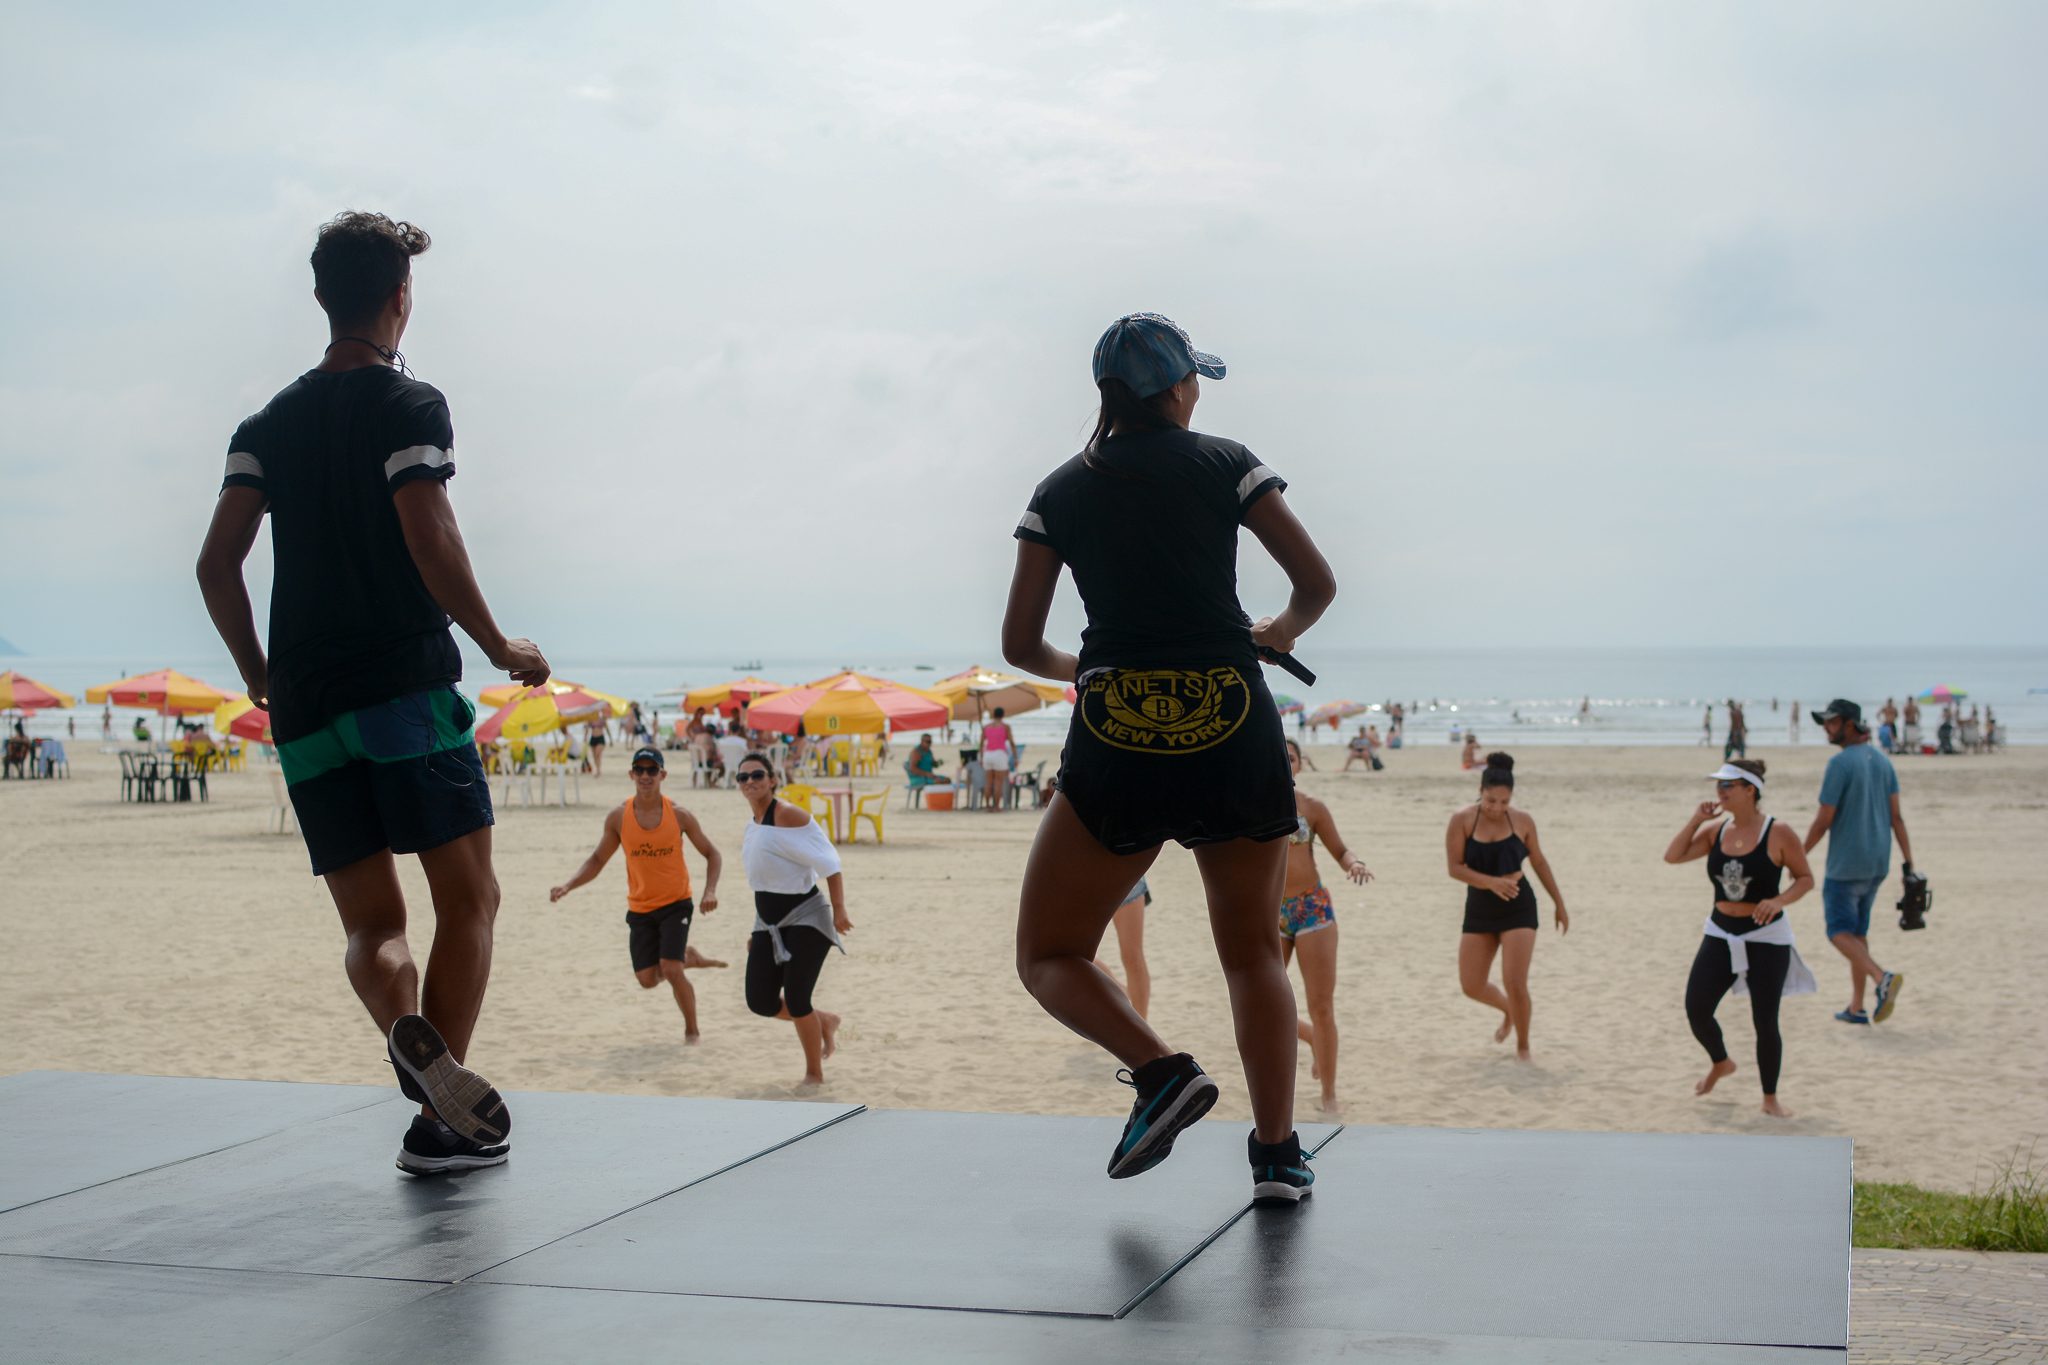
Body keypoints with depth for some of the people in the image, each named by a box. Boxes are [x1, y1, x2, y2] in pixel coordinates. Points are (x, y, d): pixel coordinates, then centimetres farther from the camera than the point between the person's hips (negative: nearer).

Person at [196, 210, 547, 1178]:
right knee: (469, 897, 3)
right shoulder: (408, 406, -3)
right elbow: (431, 546, -14)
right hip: (406, 688, -5)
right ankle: (440, 1122, -5)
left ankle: (409, 1030, -24)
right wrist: (501, 648, -2)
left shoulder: (268, 425, 14)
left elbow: (217, 565, 6)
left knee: (372, 926, 8)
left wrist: (261, 676, 18)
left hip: (306, 710, 5)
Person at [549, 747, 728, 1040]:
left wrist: (710, 891, -15)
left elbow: (711, 854, 0)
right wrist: (568, 886, -13)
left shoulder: (679, 815, -10)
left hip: (676, 904, -3)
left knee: (671, 970, -17)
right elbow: (597, 861, 3)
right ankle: (688, 957, 33)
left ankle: (691, 1028, 6)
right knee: (647, 979, 2)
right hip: (640, 909, 3)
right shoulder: (618, 818, -6)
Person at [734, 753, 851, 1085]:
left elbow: (829, 863, -19)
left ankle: (814, 1074, 10)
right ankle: (825, 1021, 27)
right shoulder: (752, 825, 9)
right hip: (769, 924, 8)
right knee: (760, 1002, 0)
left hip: (805, 919, -8)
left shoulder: (788, 815, -15)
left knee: (796, 999, -11)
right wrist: (757, 931, 19)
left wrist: (839, 911, -27)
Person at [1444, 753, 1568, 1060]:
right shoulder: (1462, 821, -11)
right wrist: (1491, 882, -30)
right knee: (1471, 986, 5)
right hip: (1479, 908, 2)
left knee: (1515, 984, -11)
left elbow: (1539, 862, 9)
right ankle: (1508, 1011, 39)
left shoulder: (1522, 821, -6)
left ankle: (1523, 1046, 13)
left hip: (1518, 908, -2)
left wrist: (1559, 904, 14)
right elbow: (1455, 868, -14)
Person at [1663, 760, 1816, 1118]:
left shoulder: (1778, 834, -11)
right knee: (1696, 1010, -1)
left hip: (1765, 938, -4)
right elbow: (1673, 856, -1)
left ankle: (1770, 1098, 17)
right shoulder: (1716, 829, 2)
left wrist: (1779, 900, -22)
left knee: (1765, 1022, -1)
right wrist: (1696, 820, -9)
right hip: (1720, 934, 4)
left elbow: (1805, 878, -5)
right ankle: (1720, 1063, 30)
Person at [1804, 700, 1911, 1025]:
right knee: (1858, 931, 15)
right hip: (1878, 863, 8)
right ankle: (1857, 1007, 17)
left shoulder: (1840, 763, -14)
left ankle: (1882, 978, -24)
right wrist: (1909, 862, 7)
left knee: (1840, 931, -1)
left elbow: (1823, 820, -14)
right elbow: (1896, 816, 7)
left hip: (1846, 864, -8)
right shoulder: (1882, 761, 9)